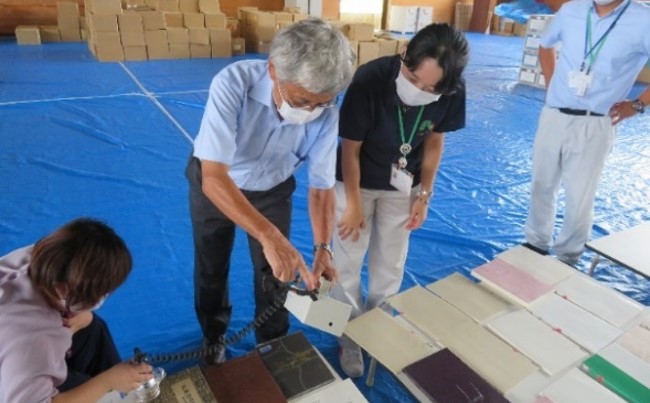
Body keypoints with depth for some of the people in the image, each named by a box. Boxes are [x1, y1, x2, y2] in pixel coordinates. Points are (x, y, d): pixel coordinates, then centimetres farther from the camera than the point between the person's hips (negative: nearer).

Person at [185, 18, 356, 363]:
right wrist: (269, 236, -55)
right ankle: (214, 338, 45)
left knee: (275, 272, 10)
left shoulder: (326, 115, -28)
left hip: (272, 189, 2)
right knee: (211, 271, 15)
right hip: (214, 183, -1)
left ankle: (272, 344, 39)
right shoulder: (233, 83, -38)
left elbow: (322, 187, -18)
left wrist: (322, 248, -32)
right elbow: (214, 177, -44)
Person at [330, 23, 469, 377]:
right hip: (357, 181, -2)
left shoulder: (452, 93, -22)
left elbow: (434, 140, -4)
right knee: (347, 262, 3)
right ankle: (350, 335, 26)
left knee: (390, 263, 12)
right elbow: (350, 147, -20)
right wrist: (354, 203, -14)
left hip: (403, 185, 3)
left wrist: (424, 194, -2)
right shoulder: (369, 80, -32)